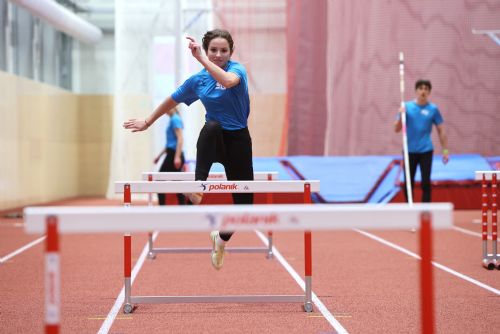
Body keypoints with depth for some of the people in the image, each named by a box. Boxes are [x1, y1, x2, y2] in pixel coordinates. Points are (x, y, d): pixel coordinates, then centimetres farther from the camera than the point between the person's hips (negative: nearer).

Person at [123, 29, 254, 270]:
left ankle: (221, 238, 27)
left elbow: (228, 81, -35)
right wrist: (148, 122, 25)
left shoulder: (237, 70, -8)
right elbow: (172, 102, 18)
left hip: (238, 141, 0)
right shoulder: (197, 80, 2)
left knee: (244, 201, -3)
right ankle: (198, 187, -43)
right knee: (213, 126, -39)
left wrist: (201, 59, -35)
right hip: (212, 138, 1)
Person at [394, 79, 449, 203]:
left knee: (426, 182, -2)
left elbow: (441, 131, 5)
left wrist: (445, 150, 1)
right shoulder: (407, 107, 1)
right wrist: (401, 116, -17)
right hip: (409, 151, 1)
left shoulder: (433, 109, 0)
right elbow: (396, 129, 1)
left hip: (426, 151, -1)